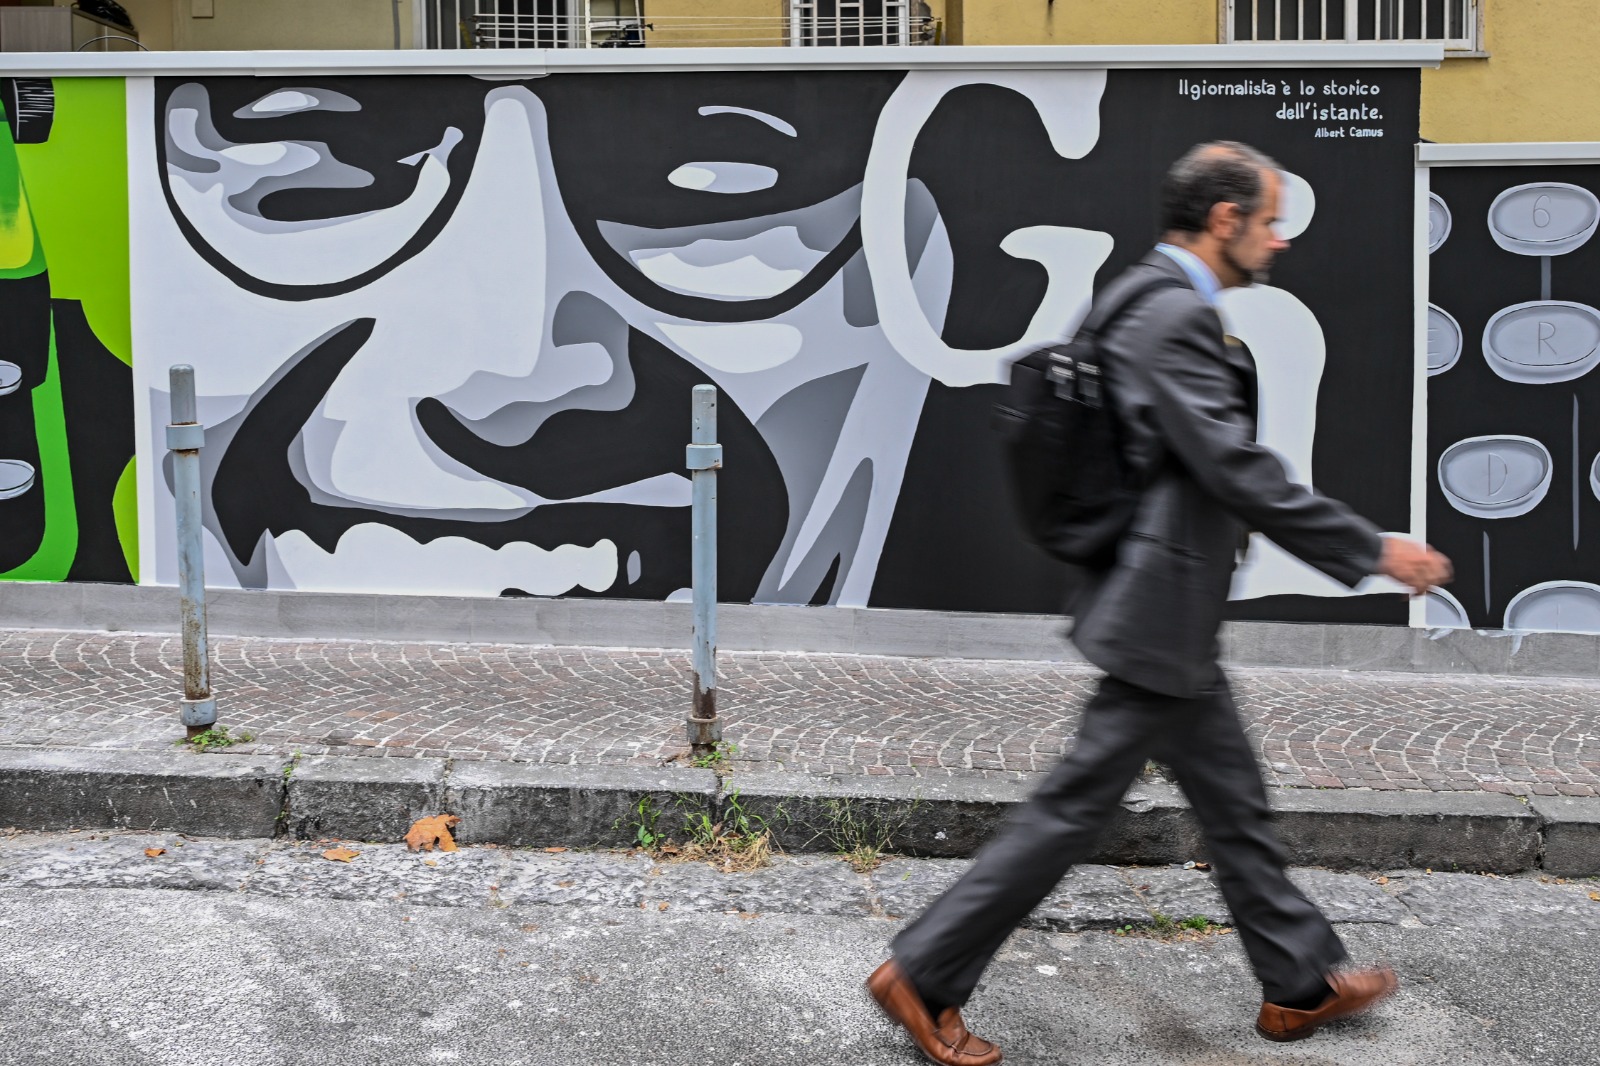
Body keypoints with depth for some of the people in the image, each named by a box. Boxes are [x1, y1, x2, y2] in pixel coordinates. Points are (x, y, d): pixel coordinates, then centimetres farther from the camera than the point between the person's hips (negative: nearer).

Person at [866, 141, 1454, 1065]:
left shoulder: (1150, 298, 10)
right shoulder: (1174, 317, -21)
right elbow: (1241, 472, -24)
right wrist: (1374, 551, -16)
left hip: (1170, 612, 10)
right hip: (1158, 615, -10)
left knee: (1235, 803, 19)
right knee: (1075, 808, -1)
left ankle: (1301, 983, 35)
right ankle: (923, 976, 10)